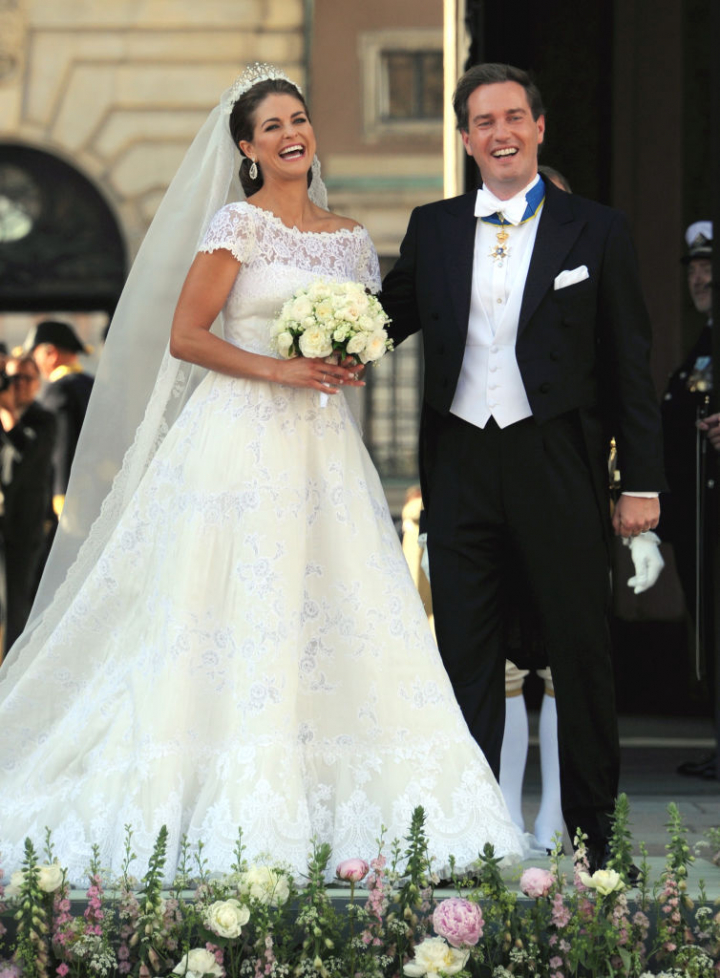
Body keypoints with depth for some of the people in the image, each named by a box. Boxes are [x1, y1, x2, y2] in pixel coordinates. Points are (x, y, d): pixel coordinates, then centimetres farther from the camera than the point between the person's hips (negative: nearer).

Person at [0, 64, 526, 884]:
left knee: (344, 617, -3)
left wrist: (352, 364, 0)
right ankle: (236, 811, -5)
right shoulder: (238, 224, -2)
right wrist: (278, 370, -16)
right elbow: (185, 336, -7)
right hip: (242, 440, -6)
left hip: (323, 447, 6)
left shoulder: (350, 240, 15)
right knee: (240, 619, -8)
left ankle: (325, 809, -1)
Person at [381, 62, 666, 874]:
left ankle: (591, 833, 14)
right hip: (460, 465, 2)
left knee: (580, 649, 4)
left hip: (557, 463, -2)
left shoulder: (595, 231, 2)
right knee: (466, 655, 6)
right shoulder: (432, 229, 9)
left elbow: (628, 364, 2)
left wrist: (642, 480, -2)